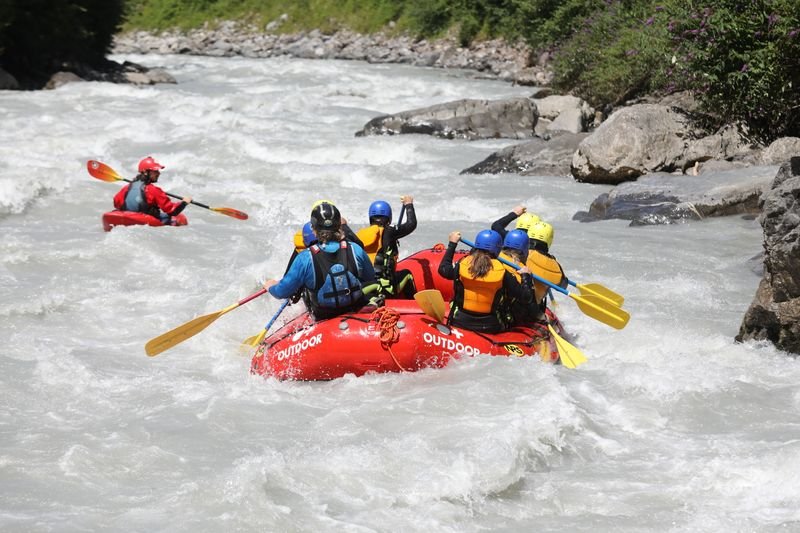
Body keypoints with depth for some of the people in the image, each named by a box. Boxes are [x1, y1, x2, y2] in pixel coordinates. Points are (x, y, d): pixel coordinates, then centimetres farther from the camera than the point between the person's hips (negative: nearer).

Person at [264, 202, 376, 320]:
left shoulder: (305, 258, -19)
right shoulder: (355, 250, -15)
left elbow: (283, 292, -8)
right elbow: (371, 281, 2)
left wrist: (271, 286, 16)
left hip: (323, 318, -1)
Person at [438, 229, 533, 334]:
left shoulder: (462, 265, -7)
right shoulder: (503, 273, -13)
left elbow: (443, 270, 15)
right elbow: (526, 298, -9)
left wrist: (452, 244, 25)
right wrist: (526, 276, 9)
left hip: (460, 324, 3)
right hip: (490, 328, -3)